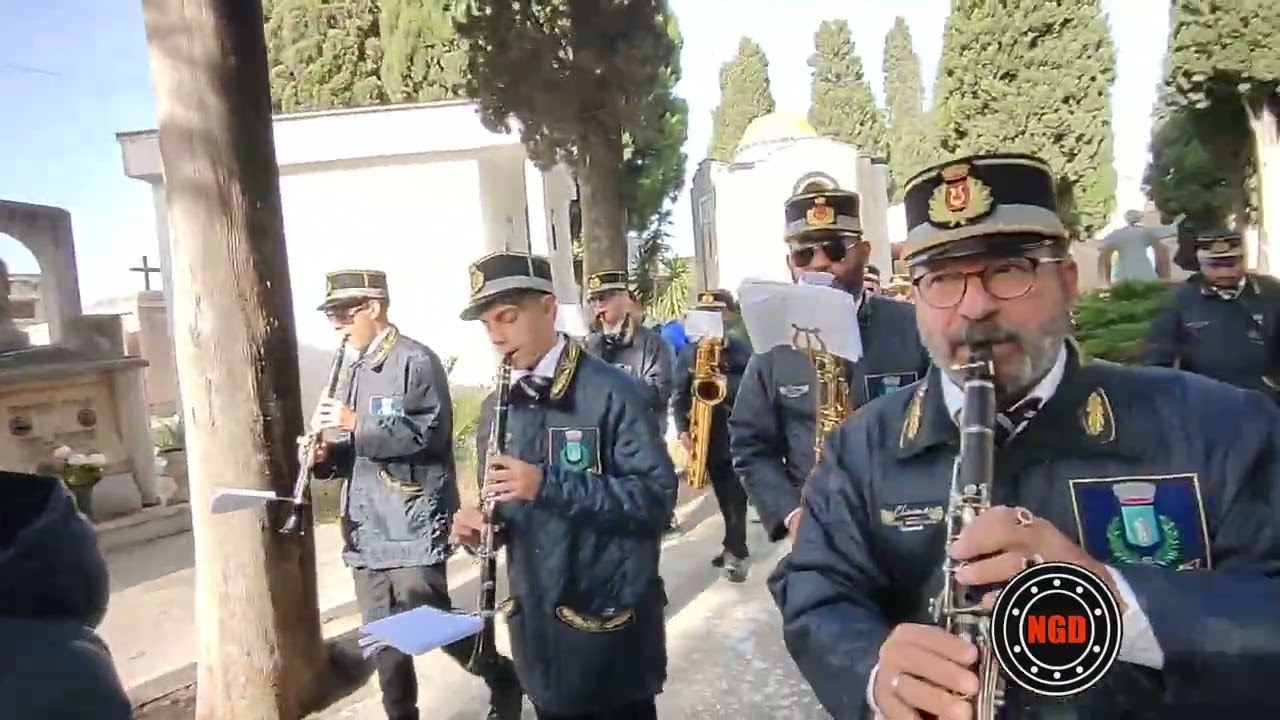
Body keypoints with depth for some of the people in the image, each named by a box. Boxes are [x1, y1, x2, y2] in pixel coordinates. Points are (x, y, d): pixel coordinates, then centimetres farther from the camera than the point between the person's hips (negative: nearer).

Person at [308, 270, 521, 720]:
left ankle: (503, 679, 20)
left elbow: (428, 434, -18)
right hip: (367, 527, 8)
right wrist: (327, 455, 1)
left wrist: (355, 424, -19)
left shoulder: (416, 361, -8)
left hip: (413, 523, -8)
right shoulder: (355, 373, 16)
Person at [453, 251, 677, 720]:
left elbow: (656, 495, -20)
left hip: (609, 616, -6)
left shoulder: (611, 391, -14)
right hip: (535, 619, 6)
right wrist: (481, 521, -7)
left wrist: (548, 484, -27)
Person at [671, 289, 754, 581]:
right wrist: (683, 429, -6)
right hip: (705, 433, 3)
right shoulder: (688, 352, 6)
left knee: (736, 494, -3)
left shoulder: (741, 350, -1)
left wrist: (728, 383, -24)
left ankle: (735, 551, 7)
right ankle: (734, 544, 27)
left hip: (736, 432, -3)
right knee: (723, 494, 12)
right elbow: (679, 394, 4)